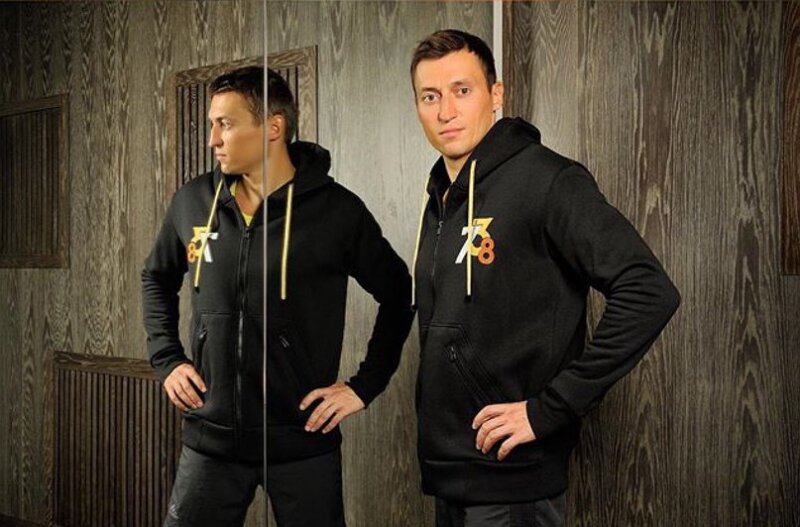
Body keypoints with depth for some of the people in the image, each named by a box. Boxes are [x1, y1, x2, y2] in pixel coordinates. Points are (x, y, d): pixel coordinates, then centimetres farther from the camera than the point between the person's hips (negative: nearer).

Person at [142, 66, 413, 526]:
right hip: (211, 437, 3)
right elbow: (157, 280, 19)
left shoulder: (337, 209, -9)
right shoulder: (194, 200, 2)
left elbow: (398, 296, 0)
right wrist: (167, 360, 9)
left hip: (304, 440, -3)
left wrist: (364, 385, -4)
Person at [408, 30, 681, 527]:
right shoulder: (441, 198, 10)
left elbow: (650, 293, -22)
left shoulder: (545, 179, -14)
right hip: (445, 470, 7)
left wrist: (550, 410, -20)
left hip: (510, 477, -7)